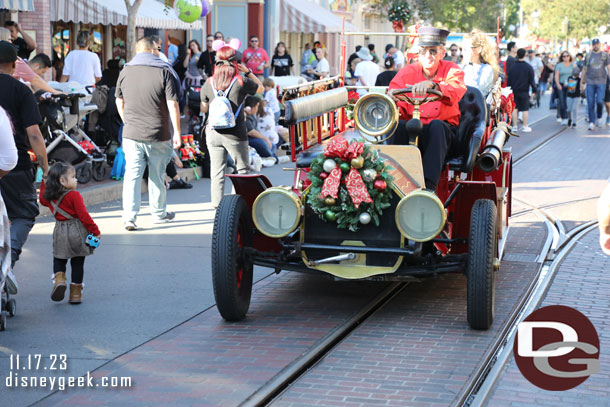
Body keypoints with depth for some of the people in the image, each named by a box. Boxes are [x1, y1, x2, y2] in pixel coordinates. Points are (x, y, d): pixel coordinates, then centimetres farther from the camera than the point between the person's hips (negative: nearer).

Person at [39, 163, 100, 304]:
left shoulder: (49, 196, 3)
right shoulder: (74, 195, -16)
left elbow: (42, 199, 28)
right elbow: (83, 215, -18)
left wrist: (45, 183, 30)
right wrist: (95, 231, -11)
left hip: (60, 233, 4)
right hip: (77, 232, -4)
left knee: (59, 260, 20)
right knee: (77, 263, 7)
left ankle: (59, 278, -7)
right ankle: (75, 293, 10)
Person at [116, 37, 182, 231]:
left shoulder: (125, 71, 6)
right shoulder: (164, 72, -6)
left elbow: (119, 103, 15)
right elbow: (173, 105, -9)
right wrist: (177, 133, -4)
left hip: (131, 134, 2)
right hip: (158, 135, -2)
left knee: (132, 174, 0)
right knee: (157, 175, 11)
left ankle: (129, 216, -10)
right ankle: (159, 213, 25)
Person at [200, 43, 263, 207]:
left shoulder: (209, 83, 1)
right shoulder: (241, 82, -7)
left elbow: (204, 109, 12)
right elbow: (261, 88, 12)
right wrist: (248, 72, 13)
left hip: (213, 133, 3)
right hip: (235, 134, -3)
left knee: (216, 171, 8)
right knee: (243, 169, 10)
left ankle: (217, 205, 10)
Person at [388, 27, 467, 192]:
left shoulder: (452, 70, 3)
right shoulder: (407, 72, 8)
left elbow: (456, 92, -22)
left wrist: (432, 85, -42)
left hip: (444, 131, -1)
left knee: (437, 125, -35)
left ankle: (429, 186, -43)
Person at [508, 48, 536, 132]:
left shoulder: (512, 67, 0)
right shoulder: (528, 67, -7)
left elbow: (509, 80, 5)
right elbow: (532, 80, -5)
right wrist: (534, 90, 4)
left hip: (514, 91, 3)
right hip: (524, 91, -3)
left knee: (515, 109, 8)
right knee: (525, 109, 3)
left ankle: (514, 126, 10)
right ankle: (525, 127, 4)